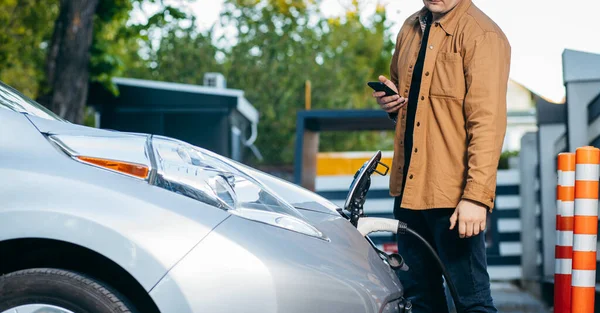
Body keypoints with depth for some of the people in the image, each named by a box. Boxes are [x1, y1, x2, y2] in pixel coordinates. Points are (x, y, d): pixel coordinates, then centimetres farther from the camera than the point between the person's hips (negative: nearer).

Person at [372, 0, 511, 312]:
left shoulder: (482, 36, -12)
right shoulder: (411, 29, 13)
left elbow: (487, 123, -17)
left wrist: (476, 196, -23)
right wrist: (391, 99, 6)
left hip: (452, 193, -8)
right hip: (408, 186, 8)